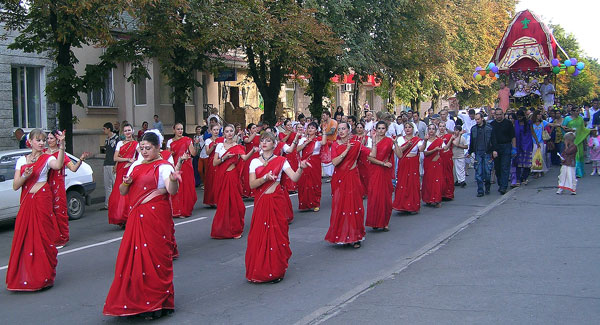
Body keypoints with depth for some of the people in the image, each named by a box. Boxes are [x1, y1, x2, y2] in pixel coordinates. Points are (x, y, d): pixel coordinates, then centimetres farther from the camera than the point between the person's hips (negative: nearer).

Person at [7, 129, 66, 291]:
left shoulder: (47, 158, 1)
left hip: (42, 201, -3)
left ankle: (43, 277, 5)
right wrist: (25, 176, -13)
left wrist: (61, 145, -36)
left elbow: (58, 165, -24)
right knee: (24, 238, 2)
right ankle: (23, 277, 12)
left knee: (42, 238, -3)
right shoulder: (21, 160, 11)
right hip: (26, 202, 3)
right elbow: (15, 186, 6)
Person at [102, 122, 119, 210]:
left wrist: (116, 165, -18)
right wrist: (104, 165, 18)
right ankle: (107, 205, 15)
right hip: (106, 165, 9)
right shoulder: (106, 140, 17)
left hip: (113, 165, -9)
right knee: (107, 185, 10)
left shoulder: (116, 138, -8)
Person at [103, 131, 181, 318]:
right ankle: (135, 301, 17)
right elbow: (122, 192, 18)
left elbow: (172, 191, -20)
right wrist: (126, 183, -5)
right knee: (133, 258, 6)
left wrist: (174, 180, -42)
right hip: (136, 217, 7)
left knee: (154, 258, -4)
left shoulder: (163, 167, -5)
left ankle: (156, 304, 6)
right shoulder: (136, 166, 15)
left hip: (156, 217, -7)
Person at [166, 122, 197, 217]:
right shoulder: (170, 142, 9)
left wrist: (192, 144, -18)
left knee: (185, 188, -2)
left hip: (186, 168, -2)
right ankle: (175, 210, 6)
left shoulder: (187, 140, 3)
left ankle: (184, 210, 6)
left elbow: (193, 153, -5)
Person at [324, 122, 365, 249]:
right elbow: (334, 162, -11)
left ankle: (354, 236, 5)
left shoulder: (355, 144, 1)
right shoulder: (335, 145, 3)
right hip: (339, 179, 1)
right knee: (339, 207, 1)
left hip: (352, 179, -1)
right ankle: (341, 236, 12)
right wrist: (346, 150, -16)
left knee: (353, 206, -2)